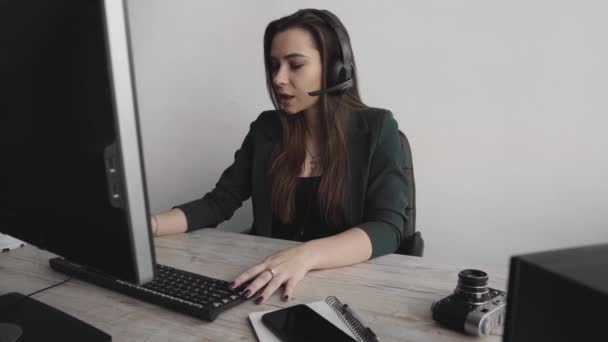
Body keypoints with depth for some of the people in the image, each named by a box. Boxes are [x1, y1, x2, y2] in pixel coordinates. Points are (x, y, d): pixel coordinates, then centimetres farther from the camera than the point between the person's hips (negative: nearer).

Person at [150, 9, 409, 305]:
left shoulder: (376, 128, -6)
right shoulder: (266, 128, 4)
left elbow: (388, 228, -16)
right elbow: (219, 202, 4)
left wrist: (306, 255, -33)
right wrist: (149, 225, -13)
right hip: (272, 280, 3)